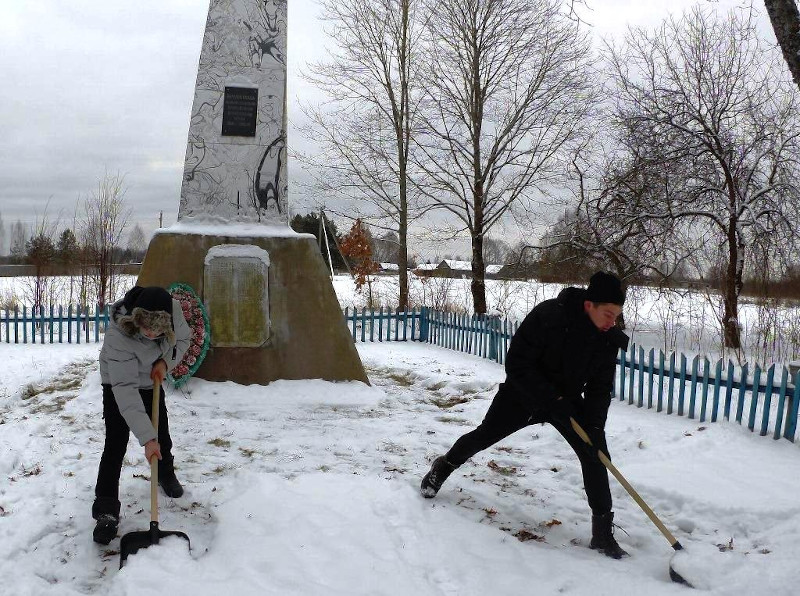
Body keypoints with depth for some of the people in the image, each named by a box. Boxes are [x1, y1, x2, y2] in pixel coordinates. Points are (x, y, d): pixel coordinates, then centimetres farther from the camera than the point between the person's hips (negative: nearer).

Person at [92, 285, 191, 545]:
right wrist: (146, 437, -44)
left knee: (162, 433, 16)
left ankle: (166, 473, 44)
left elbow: (183, 339, -6)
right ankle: (106, 510, -5)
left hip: (151, 381, 5)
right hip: (117, 385, -4)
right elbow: (125, 389, -42)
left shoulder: (174, 309, -31)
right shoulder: (118, 336, -43)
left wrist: (165, 362, -25)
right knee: (115, 444, -12)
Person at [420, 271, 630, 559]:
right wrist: (553, 399, -31)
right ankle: (444, 465, 41)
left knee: (595, 454, -10)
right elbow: (516, 364, -27)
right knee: (484, 436, 10)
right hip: (524, 392, -3)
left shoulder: (608, 338, -14)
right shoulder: (547, 316, -31)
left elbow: (600, 387, -6)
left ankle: (603, 531, 2)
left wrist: (594, 426, -19)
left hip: (568, 399, 3)